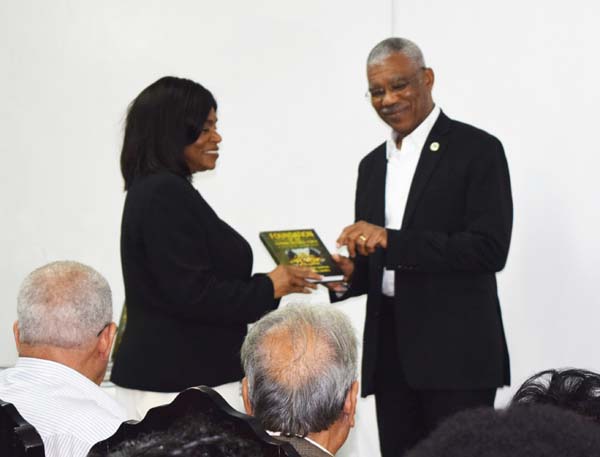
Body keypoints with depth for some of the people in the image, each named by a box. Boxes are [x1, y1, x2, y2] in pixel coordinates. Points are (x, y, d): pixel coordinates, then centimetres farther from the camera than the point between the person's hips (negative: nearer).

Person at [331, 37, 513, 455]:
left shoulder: (477, 150, -5)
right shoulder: (372, 165, 16)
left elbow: (490, 248, -15)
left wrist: (392, 241, -21)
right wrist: (350, 274, -3)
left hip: (456, 352, -6)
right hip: (389, 351, 6)